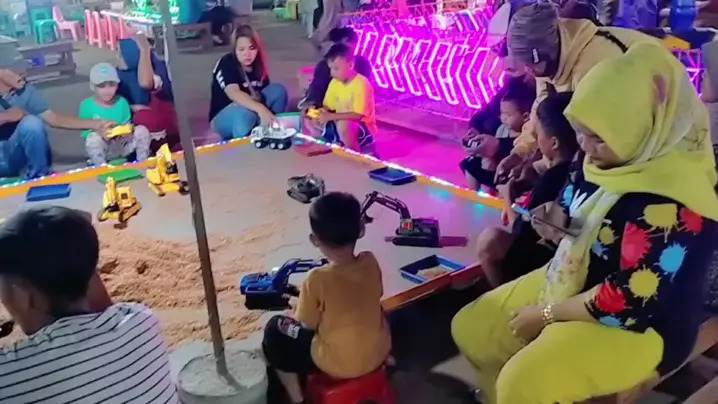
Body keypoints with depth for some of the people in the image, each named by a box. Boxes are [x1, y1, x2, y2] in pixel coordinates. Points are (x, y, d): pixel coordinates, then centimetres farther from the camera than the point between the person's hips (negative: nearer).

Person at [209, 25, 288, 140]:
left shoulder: (258, 65, -1)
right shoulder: (226, 64, -21)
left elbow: (265, 94, -1)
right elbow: (233, 93, -38)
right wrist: (260, 108, -55)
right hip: (224, 116, -6)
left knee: (278, 90, -16)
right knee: (246, 112, -41)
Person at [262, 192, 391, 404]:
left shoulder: (316, 280, -25)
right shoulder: (371, 263, -12)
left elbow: (308, 325, -11)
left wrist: (300, 306, 10)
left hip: (338, 365, -5)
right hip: (379, 352, 5)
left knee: (275, 330, 13)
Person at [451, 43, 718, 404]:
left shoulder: (671, 203, -28)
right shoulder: (610, 161, -2)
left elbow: (630, 303, -27)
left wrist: (547, 313, -16)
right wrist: (560, 226, -10)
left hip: (638, 325, -8)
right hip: (574, 283, 9)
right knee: (470, 328, 5)